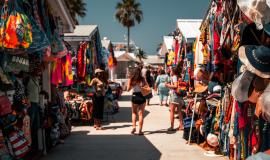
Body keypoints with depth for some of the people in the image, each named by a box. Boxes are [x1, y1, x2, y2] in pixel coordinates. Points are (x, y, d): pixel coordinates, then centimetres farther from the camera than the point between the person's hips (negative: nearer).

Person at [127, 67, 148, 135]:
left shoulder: (131, 80, -4)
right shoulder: (142, 79, -7)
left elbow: (128, 89, 0)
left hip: (134, 97, 1)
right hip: (142, 97, -1)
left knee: (134, 113, 20)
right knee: (141, 114, 7)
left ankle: (134, 127, 8)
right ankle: (140, 130, 8)